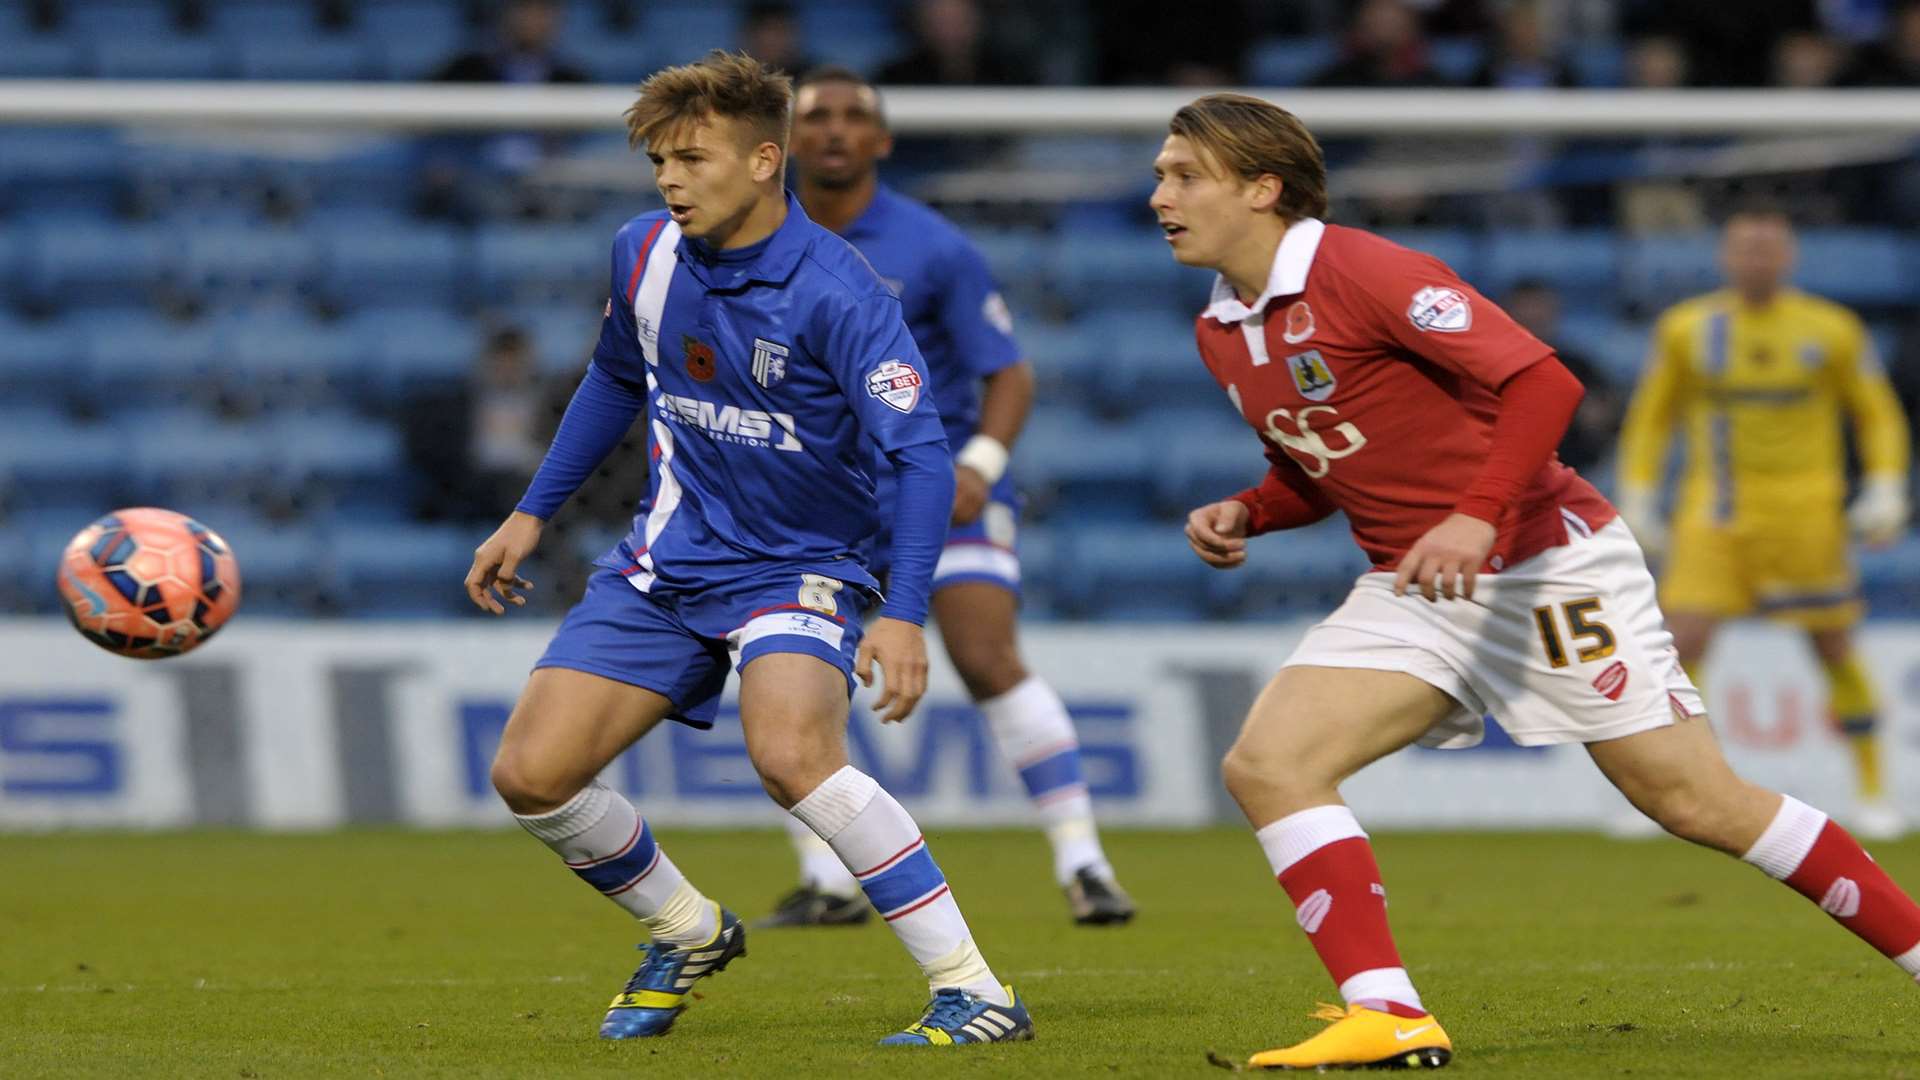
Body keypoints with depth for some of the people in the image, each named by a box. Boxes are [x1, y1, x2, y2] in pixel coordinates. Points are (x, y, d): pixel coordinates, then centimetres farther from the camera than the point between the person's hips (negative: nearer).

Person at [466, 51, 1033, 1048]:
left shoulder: (835, 293, -22)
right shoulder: (644, 255, -2)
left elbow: (920, 455, -25)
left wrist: (903, 613, -36)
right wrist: (533, 513, 17)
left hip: (798, 567, -6)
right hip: (667, 563, 6)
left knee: (791, 752, -34)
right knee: (530, 775, -4)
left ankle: (974, 991, -26)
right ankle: (688, 934, 24)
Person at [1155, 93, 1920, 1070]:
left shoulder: (1360, 272, -16)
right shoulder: (1219, 335, 8)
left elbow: (1542, 382, -21)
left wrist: (1477, 520, -31)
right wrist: (1241, 515, 1)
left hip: (1544, 566, -7)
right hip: (1412, 591, 7)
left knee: (1698, 803, -6)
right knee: (1264, 764, -13)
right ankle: (1387, 1018, -15)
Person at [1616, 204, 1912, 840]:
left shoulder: (1832, 331, 1)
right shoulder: (1686, 330, 3)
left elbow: (1879, 416, 8)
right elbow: (1650, 418, 12)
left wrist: (1886, 491, -4)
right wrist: (1636, 500, 5)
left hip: (1807, 515, -1)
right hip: (1714, 515, 1)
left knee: (1835, 650, 2)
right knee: (1682, 642, -13)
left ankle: (1872, 793, 17)